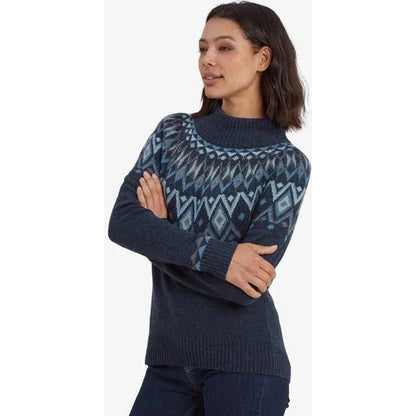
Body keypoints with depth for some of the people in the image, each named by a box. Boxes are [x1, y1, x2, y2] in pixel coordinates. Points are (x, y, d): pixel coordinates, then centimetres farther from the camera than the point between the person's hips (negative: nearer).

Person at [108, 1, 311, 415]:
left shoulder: (286, 163, -5)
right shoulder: (172, 133, 7)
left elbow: (248, 286, -15)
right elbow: (121, 223, -8)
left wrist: (161, 235, -8)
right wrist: (216, 255, -20)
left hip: (244, 363, -4)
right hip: (169, 357, 4)